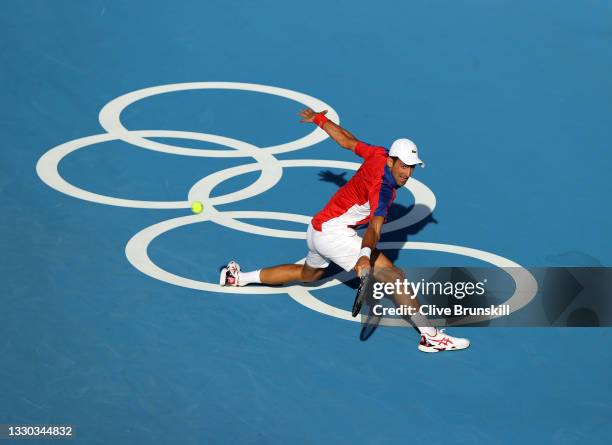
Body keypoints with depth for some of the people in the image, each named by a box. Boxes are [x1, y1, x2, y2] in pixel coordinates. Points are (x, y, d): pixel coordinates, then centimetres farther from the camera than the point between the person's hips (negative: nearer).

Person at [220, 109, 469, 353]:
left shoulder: (378, 155, -1)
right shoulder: (383, 188, -24)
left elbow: (346, 140, 14)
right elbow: (374, 227, -39)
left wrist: (320, 119, 28)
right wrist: (365, 255, -55)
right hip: (334, 233, -10)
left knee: (308, 274, 38)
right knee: (394, 276, -22)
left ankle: (240, 277, 46)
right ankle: (430, 336, -31)